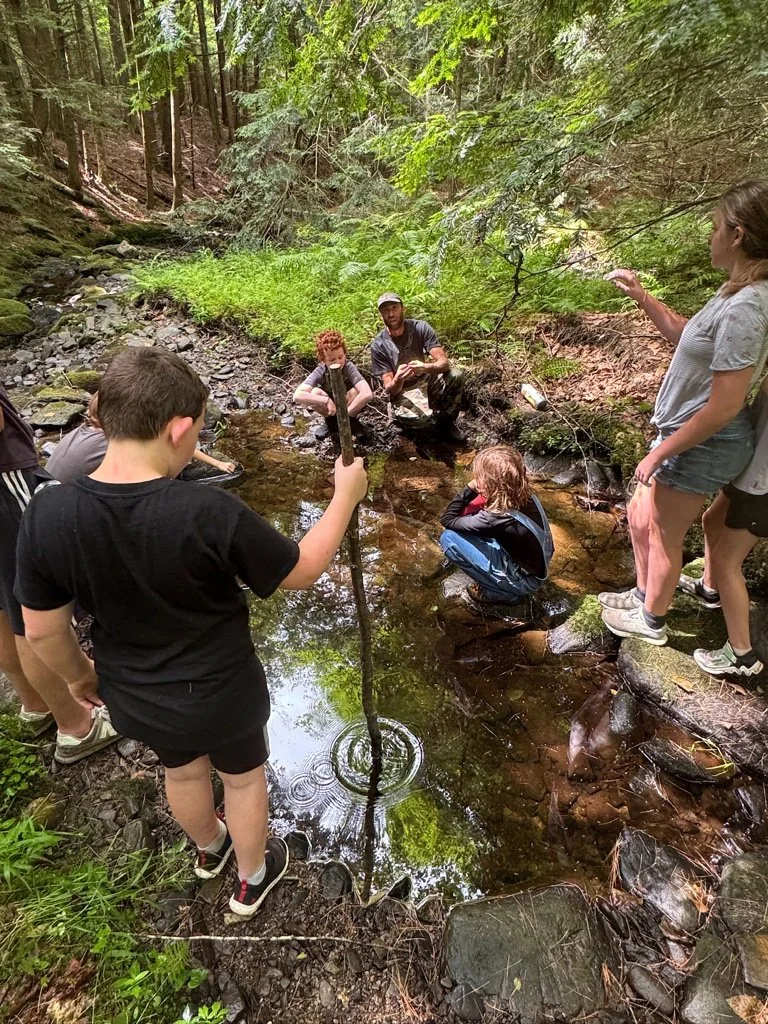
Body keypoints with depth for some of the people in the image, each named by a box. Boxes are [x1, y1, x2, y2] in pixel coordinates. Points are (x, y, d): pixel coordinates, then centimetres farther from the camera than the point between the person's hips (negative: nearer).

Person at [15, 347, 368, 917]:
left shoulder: (47, 514, -21)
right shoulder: (210, 514, -34)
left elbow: (43, 632, -8)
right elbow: (302, 572, -19)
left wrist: (79, 675, 12)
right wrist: (346, 495, -9)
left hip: (133, 699, 5)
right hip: (223, 695, -4)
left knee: (182, 770, 34)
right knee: (243, 776, 27)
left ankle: (209, 849, 64)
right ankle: (252, 879, 53)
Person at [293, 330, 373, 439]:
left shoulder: (349, 367, -30)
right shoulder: (320, 371, -26)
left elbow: (367, 394, -46)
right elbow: (297, 396, -39)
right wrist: (326, 400, -46)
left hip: (351, 405, -1)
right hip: (331, 407, 1)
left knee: (356, 391, -34)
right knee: (314, 393, -29)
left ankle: (351, 420, -4)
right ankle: (331, 421, -2)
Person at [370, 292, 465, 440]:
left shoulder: (420, 328, -11)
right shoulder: (378, 345, -15)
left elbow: (444, 362, -20)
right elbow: (389, 389, -16)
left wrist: (426, 367, -43)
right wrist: (398, 380, -42)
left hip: (426, 381, 3)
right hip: (402, 391, -3)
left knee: (455, 375, -27)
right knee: (420, 417, -36)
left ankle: (446, 421, -1)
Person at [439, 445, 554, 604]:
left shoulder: (496, 518, -32)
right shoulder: (526, 496, -10)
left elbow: (447, 520, -18)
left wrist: (470, 489, -17)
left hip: (523, 579, -8)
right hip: (535, 566, 8)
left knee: (449, 538, -17)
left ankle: (500, 592, 0)